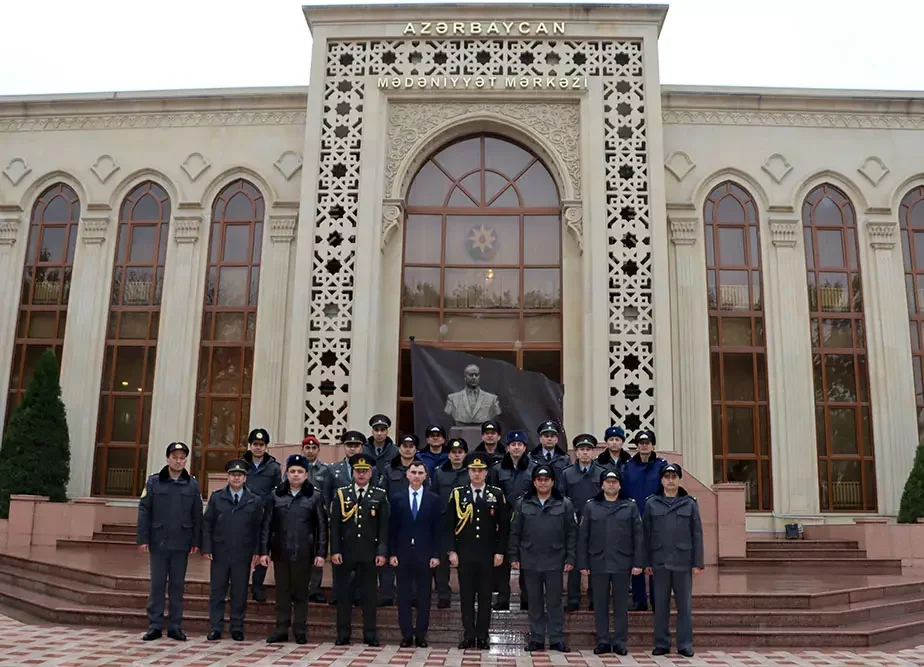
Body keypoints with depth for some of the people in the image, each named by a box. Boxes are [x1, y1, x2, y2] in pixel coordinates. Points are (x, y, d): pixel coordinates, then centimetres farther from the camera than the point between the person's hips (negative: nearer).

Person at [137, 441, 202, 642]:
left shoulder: (192, 484, 3)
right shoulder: (153, 482, 1)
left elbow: (197, 516, 3)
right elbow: (144, 511, -1)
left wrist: (196, 541, 0)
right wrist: (143, 539, -6)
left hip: (181, 544, 1)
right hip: (158, 542, -1)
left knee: (178, 585, 8)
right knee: (157, 585, 6)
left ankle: (175, 627, 15)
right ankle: (154, 626, 14)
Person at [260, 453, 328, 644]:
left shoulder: (315, 497, 0)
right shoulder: (276, 496, 4)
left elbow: (322, 527, -1)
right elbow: (266, 525, 5)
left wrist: (321, 553, -6)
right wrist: (264, 550, 0)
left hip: (304, 553, -2)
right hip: (280, 552, 2)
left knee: (301, 593, 6)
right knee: (282, 593, 9)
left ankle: (300, 631, 16)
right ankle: (281, 630, 19)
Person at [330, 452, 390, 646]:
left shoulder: (380, 496, 4)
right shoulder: (341, 494, 5)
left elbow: (384, 527, 1)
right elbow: (334, 525, 2)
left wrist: (382, 552, -6)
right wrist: (334, 551, -5)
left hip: (369, 554, -1)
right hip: (345, 552, 1)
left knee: (369, 593, 5)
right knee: (342, 592, 5)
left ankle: (369, 634, 14)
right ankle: (343, 633, 14)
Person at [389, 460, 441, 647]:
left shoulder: (434, 499, 3)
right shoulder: (397, 498, 4)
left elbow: (438, 529, 2)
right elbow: (392, 528, 3)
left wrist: (436, 555, -4)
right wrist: (392, 553, -3)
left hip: (425, 554, 0)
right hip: (403, 553, 0)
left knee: (424, 596, 5)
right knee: (404, 596, 5)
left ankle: (421, 635, 14)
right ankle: (406, 634, 13)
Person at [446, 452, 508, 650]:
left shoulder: (497, 494, 3)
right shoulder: (458, 493, 3)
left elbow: (504, 526, 4)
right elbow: (448, 526, 3)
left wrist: (500, 552, -2)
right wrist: (451, 551, -3)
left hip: (488, 555, 0)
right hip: (464, 554, 0)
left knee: (485, 596, 6)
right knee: (466, 596, 5)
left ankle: (483, 636, 14)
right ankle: (469, 635, 14)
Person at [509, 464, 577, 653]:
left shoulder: (564, 504, 0)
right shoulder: (523, 504, 3)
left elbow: (572, 534, 0)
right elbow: (515, 532, 6)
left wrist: (570, 558, -4)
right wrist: (514, 557, 2)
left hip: (555, 561, -1)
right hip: (530, 561, 2)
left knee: (554, 601, 6)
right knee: (535, 601, 10)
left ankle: (557, 639, 14)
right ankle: (536, 638, 18)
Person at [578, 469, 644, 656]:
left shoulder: (630, 506, 4)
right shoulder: (590, 507, 5)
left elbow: (638, 536, 1)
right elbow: (582, 537, 4)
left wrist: (638, 562, -5)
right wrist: (583, 564, -1)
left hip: (622, 563, -1)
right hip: (598, 563, 1)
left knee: (621, 604, 5)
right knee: (600, 604, 6)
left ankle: (620, 642, 14)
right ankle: (603, 641, 15)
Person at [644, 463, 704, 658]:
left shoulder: (690, 503, 3)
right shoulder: (652, 503, 3)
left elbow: (697, 534, 2)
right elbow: (646, 534, 4)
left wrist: (698, 562, -3)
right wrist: (647, 562, 0)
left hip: (683, 562, 0)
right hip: (660, 562, 0)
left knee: (685, 605, 5)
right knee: (661, 605, 7)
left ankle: (685, 644, 14)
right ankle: (661, 643, 16)